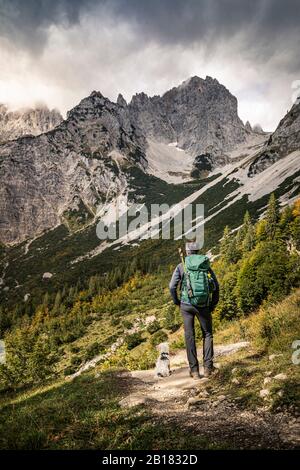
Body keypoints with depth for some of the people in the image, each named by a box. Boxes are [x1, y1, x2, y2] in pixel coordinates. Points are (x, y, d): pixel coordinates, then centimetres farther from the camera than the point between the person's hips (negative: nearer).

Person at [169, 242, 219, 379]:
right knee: (207, 334, 16)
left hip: (186, 305, -1)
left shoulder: (181, 266, 1)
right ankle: (208, 367, 10)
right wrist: (213, 304, 13)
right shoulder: (206, 265, 5)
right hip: (203, 306, 1)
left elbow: (172, 286, -7)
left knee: (189, 336, 8)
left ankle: (194, 370, 10)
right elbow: (216, 286, 2)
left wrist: (177, 302, 8)